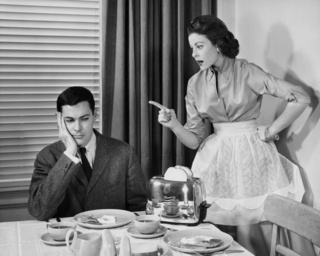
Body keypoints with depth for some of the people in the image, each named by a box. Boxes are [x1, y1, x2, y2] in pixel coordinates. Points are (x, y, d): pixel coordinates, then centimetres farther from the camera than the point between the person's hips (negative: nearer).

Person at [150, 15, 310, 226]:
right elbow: (194, 140, 5)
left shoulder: (246, 72, -7)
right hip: (215, 159, 3)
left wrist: (270, 131, -9)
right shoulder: (195, 83, 4)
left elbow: (301, 98, -12)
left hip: (252, 154, -3)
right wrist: (174, 125, -13)